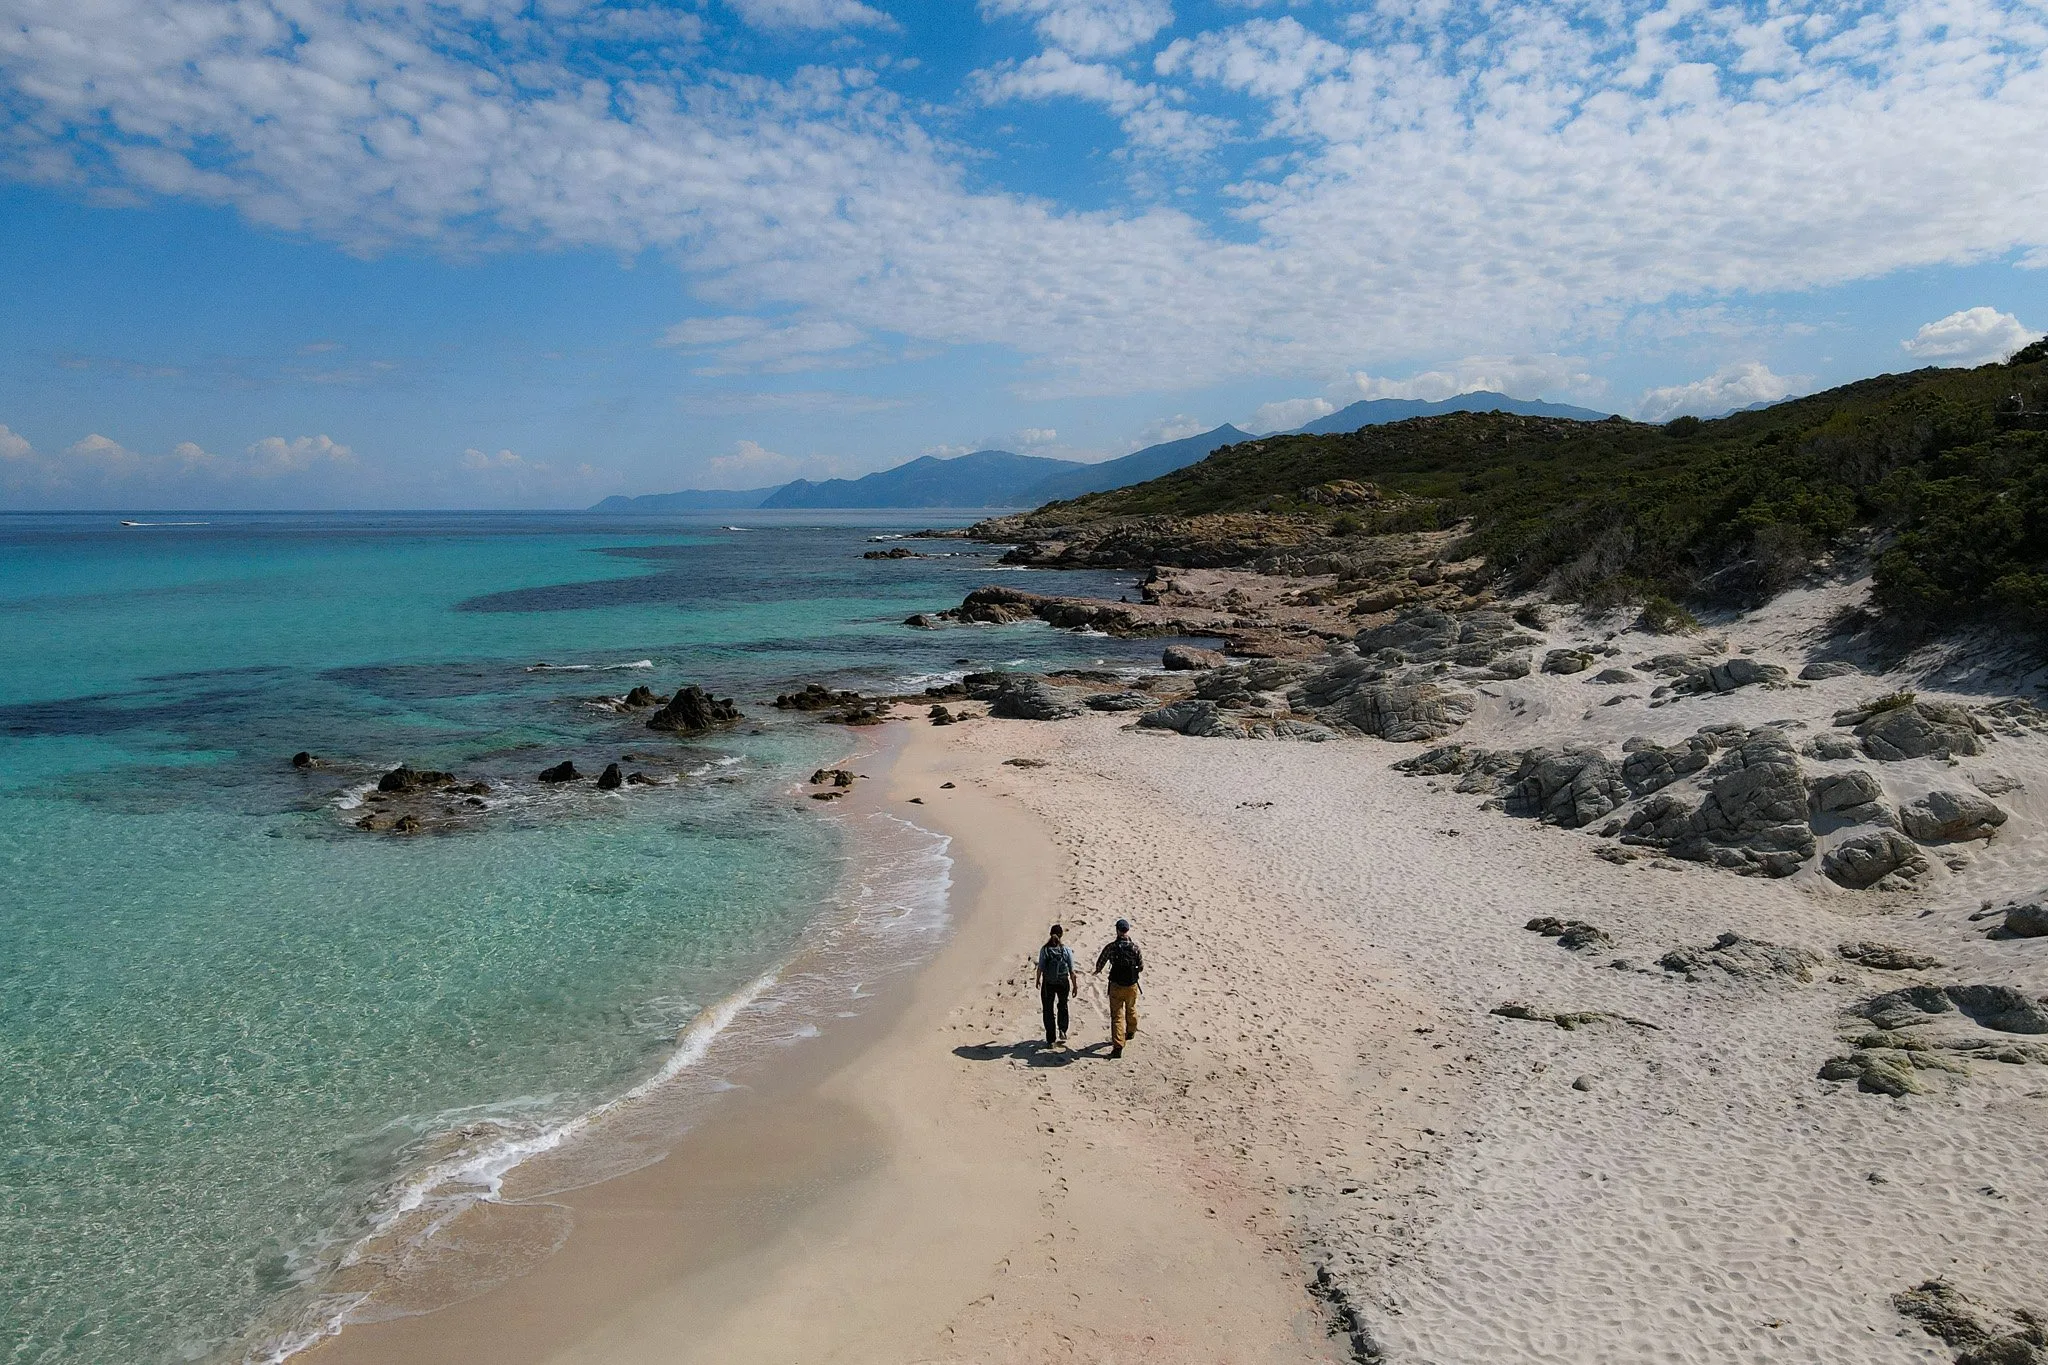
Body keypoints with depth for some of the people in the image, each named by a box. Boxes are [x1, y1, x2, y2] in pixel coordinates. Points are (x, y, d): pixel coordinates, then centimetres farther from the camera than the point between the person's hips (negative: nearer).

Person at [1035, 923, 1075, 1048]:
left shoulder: (1044, 950, -12)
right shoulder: (1067, 950, -12)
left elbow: (1040, 968, -7)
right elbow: (1072, 971, -7)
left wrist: (1038, 980, 11)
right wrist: (1074, 985, 6)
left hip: (1048, 984, 0)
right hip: (1063, 983, 1)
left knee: (1049, 1010, 12)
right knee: (1062, 1006, 29)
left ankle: (1051, 1040, 15)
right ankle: (1062, 1031, 22)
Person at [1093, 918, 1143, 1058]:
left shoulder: (1111, 947, -12)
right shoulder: (1135, 947, -9)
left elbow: (1100, 962, 2)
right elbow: (1141, 967, -2)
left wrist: (1098, 971, 25)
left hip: (1116, 986, -2)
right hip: (1132, 985, 2)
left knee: (1117, 1015, 1)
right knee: (1131, 1009, 27)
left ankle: (1118, 1046, -8)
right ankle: (1131, 1032, 50)